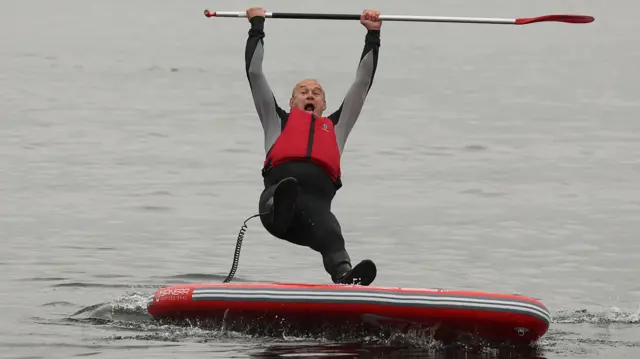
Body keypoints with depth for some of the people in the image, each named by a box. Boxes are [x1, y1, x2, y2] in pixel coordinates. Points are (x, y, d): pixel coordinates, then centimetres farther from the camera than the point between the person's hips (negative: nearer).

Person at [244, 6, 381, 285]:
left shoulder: (335, 126, 40)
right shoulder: (279, 121, 36)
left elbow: (362, 83, 42)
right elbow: (254, 73, 36)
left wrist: (373, 35, 44)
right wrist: (257, 26, 41)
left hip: (317, 201, 1)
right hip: (278, 188, -1)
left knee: (331, 238, -34)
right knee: (285, 191, -42)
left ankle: (346, 280, -64)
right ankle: (281, 212, -78)